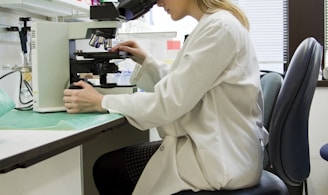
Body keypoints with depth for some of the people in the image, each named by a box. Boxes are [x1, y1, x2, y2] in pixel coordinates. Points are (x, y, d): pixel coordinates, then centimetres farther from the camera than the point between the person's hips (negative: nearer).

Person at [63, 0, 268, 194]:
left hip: (220, 158, -10)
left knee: (107, 169, 1)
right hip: (217, 147, 10)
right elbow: (180, 88, 20)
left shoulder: (218, 26, -20)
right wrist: (146, 61, 12)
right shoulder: (215, 23, 12)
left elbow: (169, 102, -21)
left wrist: (101, 102, -13)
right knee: (113, 163, 17)